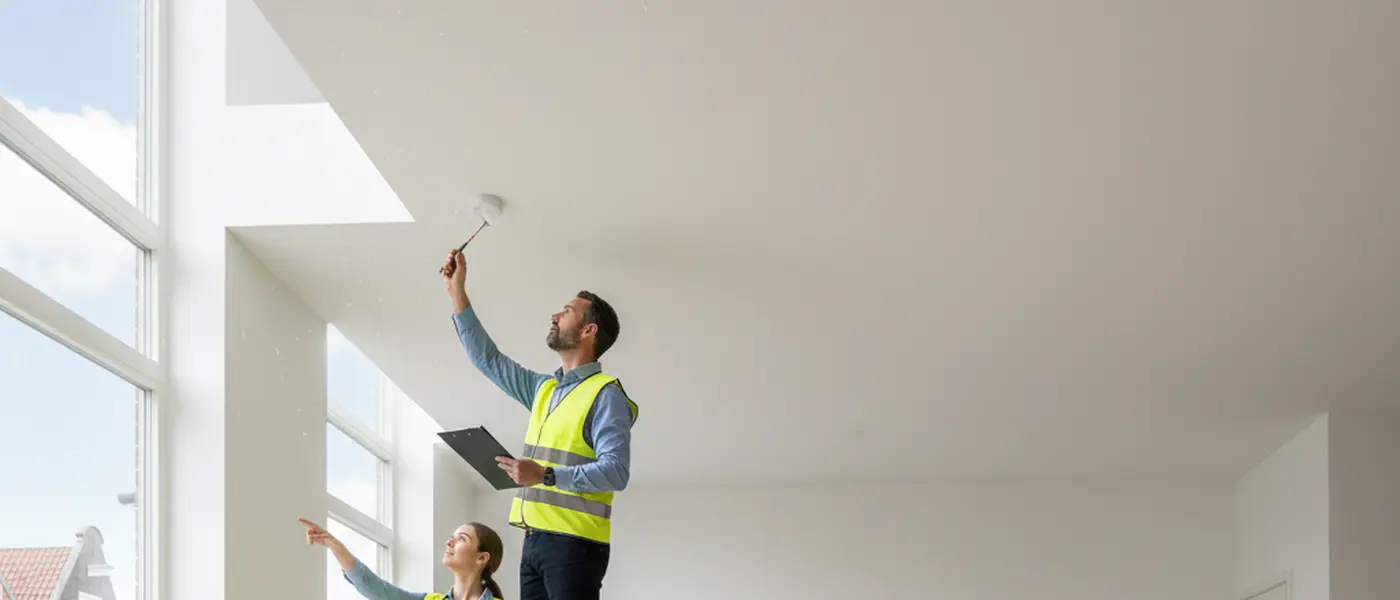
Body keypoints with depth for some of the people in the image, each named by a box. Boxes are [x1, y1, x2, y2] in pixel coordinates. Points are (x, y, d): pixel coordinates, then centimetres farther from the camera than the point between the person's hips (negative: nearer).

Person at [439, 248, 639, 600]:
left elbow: (616, 472, -17)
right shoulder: (544, 389, 18)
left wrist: (547, 475, -25)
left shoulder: (606, 395, -7)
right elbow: (488, 359, 25)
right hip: (535, 541, 8)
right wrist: (457, 292, 22)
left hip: (574, 543, -8)